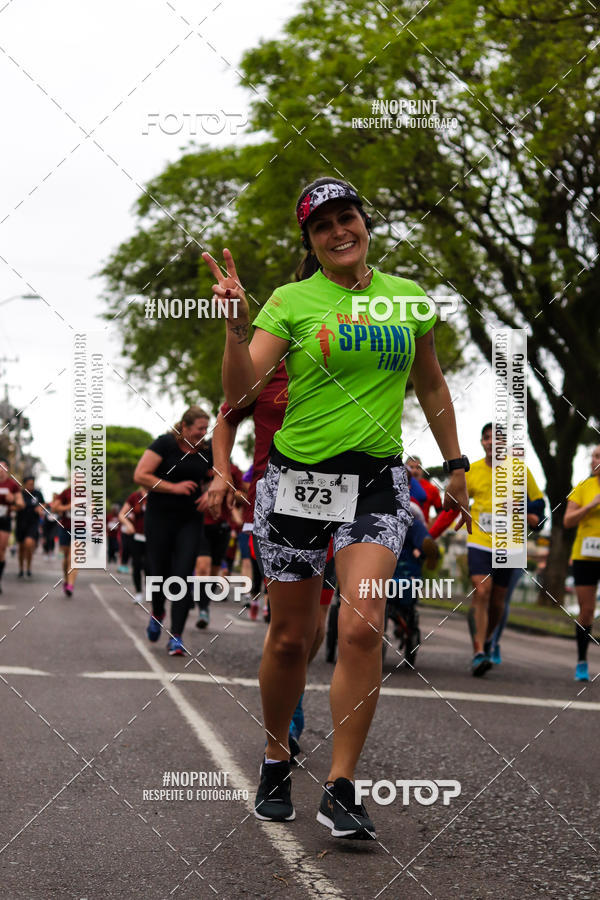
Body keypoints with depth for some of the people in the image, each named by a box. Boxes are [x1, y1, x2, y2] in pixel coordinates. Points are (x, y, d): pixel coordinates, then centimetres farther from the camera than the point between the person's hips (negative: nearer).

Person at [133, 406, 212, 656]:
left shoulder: (206, 451, 5)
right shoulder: (165, 444, -8)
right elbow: (140, 476, -13)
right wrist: (173, 487, -18)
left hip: (190, 521, 3)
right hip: (159, 517, -2)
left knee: (183, 577, -8)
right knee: (159, 572, 3)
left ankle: (176, 637, -8)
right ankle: (157, 613, 36)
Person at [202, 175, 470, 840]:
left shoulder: (408, 297, 8)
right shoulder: (291, 300, -2)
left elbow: (431, 386, 21)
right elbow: (240, 393, -9)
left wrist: (455, 467, 22)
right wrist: (237, 324, -23)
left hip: (377, 480, 1)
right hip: (297, 478, -1)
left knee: (362, 627, -16)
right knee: (290, 637, 5)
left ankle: (341, 791, -8)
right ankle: (276, 764, 28)